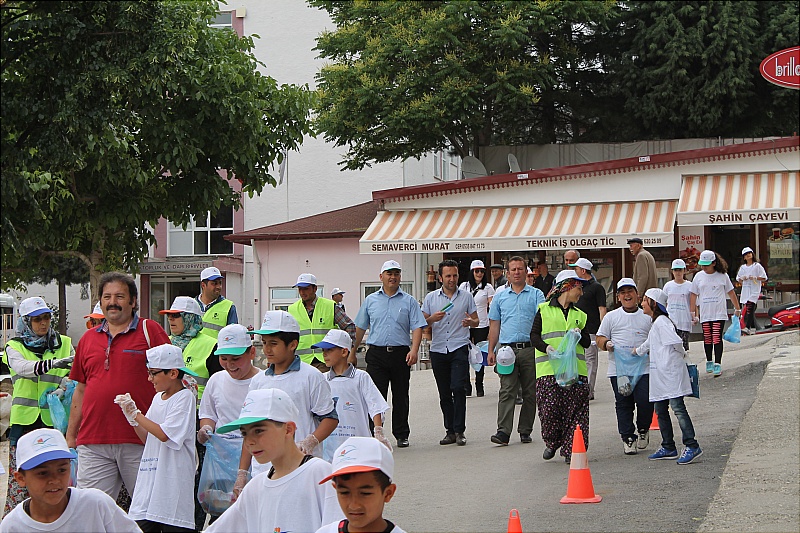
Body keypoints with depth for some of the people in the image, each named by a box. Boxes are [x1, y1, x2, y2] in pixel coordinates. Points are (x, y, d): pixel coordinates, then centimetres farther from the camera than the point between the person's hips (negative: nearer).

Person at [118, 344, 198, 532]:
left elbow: (164, 435, -17)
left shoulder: (185, 397, -8)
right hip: (150, 479, 7)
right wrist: (131, 416, 4)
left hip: (173, 479, -7)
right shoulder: (157, 398, 15)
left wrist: (136, 413, -9)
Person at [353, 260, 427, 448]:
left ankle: (401, 435, 17)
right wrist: (352, 352, 14)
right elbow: (360, 328, 15)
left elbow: (417, 327, -2)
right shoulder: (371, 300, 10)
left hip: (400, 353, 0)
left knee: (400, 396, 8)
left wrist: (414, 350, -16)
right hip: (376, 353, 0)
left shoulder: (408, 301, 5)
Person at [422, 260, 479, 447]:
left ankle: (459, 431, -8)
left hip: (459, 349, -2)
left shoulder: (466, 297, 7)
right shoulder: (431, 298, 9)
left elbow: (476, 321, 11)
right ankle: (450, 431, 13)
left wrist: (470, 322, -12)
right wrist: (433, 318, -12)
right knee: (444, 393, 5)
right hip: (438, 349, 2)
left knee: (458, 388, -14)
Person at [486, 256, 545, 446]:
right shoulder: (500, 297, 14)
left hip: (530, 349, 0)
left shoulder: (536, 295, 8)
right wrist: (491, 350, 8)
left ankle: (525, 431, 13)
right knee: (507, 391, -9)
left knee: (530, 392, 4)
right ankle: (503, 431, -17)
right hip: (507, 349, 1)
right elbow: (494, 325, 16)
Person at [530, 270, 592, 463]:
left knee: (575, 410, -4)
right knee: (549, 408, -7)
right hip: (548, 368, -3)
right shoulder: (544, 310, 8)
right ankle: (551, 443, 17)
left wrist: (580, 335, -6)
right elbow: (534, 336, 1)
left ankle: (571, 449, 2)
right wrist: (546, 347, -18)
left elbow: (587, 342, 17)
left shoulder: (579, 315, 21)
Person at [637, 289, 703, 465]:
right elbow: (649, 344, 37)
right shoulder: (656, 323, 20)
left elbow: (676, 341, -23)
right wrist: (637, 351, 50)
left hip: (671, 371, -10)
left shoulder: (661, 321, -12)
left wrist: (680, 354, -6)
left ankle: (692, 446, -13)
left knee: (678, 408, -13)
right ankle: (668, 448, 18)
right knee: (661, 411, 12)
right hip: (660, 375, 10)